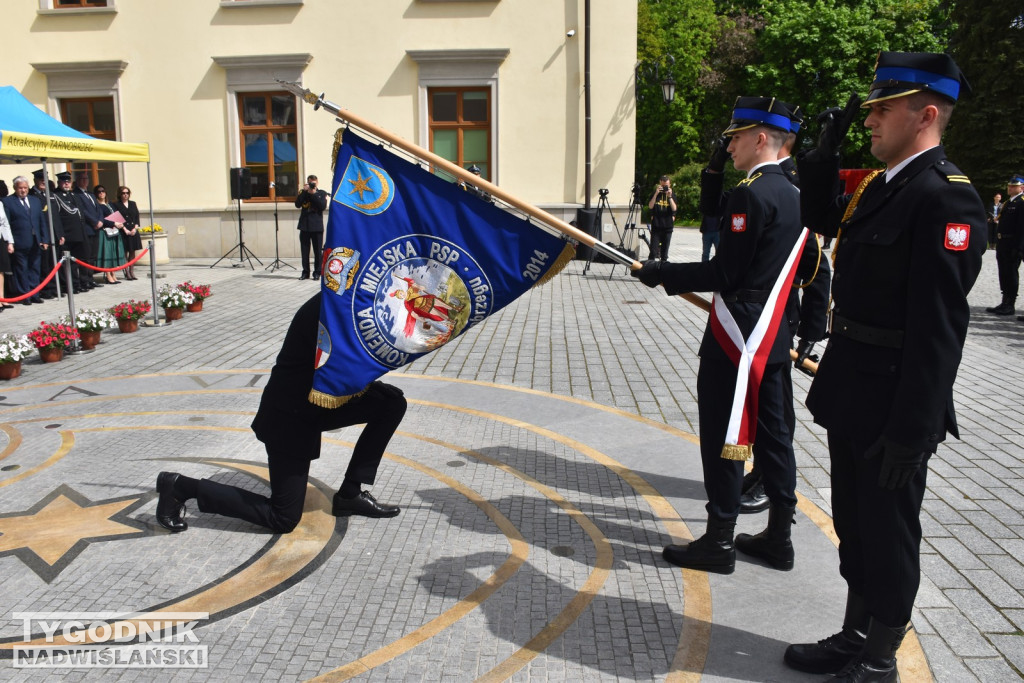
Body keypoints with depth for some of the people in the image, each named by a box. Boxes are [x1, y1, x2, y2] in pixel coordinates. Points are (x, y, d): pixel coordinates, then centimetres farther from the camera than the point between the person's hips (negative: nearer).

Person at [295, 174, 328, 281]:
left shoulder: (322, 193, 5)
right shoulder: (304, 193, 11)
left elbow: (323, 206, -10)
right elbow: (297, 204, -4)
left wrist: (313, 194, -12)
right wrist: (304, 191, -9)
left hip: (317, 226, -2)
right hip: (304, 225, 2)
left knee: (318, 251, 0)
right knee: (304, 250, 4)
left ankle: (317, 272, 7)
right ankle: (305, 272, 11)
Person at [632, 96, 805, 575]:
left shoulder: (750, 195, -17)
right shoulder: (794, 195, 12)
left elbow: (724, 273, -19)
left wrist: (660, 274, -10)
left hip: (736, 337, -9)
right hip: (774, 338, 10)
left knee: (723, 437, 0)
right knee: (773, 433, 14)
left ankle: (719, 542, 11)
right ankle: (779, 537, 25)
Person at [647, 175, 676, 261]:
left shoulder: (672, 194, 6)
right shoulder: (655, 194, 5)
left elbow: (674, 208, -6)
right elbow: (650, 206, -8)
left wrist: (669, 196, -16)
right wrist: (656, 194, -16)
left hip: (668, 226, 1)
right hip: (656, 225, -1)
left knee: (665, 250, 6)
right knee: (653, 250, -7)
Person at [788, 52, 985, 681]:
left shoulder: (947, 198, -19)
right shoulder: (882, 186, 9)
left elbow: (939, 327, -23)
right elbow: (822, 221, 27)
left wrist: (911, 429, -22)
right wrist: (825, 152, 11)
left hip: (893, 400, -9)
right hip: (851, 389, 9)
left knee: (888, 531, 9)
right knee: (855, 525, 20)